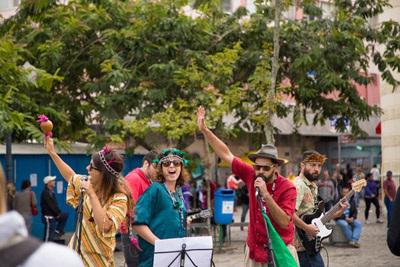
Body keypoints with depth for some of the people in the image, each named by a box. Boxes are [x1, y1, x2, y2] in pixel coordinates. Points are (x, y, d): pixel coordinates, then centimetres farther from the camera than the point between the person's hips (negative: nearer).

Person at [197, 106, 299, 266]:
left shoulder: (287, 188, -13)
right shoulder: (251, 176, -2)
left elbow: (284, 222, -21)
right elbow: (226, 154, 4)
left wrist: (266, 195, -27)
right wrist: (204, 129, 2)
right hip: (254, 252, 4)